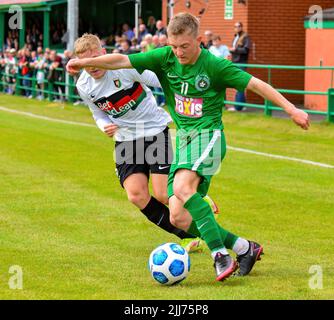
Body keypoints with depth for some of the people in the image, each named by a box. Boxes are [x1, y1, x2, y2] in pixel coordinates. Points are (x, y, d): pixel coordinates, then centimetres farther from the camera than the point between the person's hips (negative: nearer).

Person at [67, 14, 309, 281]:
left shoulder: (214, 66, -10)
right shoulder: (165, 58, 1)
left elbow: (256, 84, -7)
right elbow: (122, 61, -3)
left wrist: (291, 109, -9)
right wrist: (85, 62, -16)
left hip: (208, 136, -7)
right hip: (183, 139, 7)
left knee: (182, 188, -34)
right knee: (179, 218, -1)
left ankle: (220, 254, -29)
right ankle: (244, 248, 12)